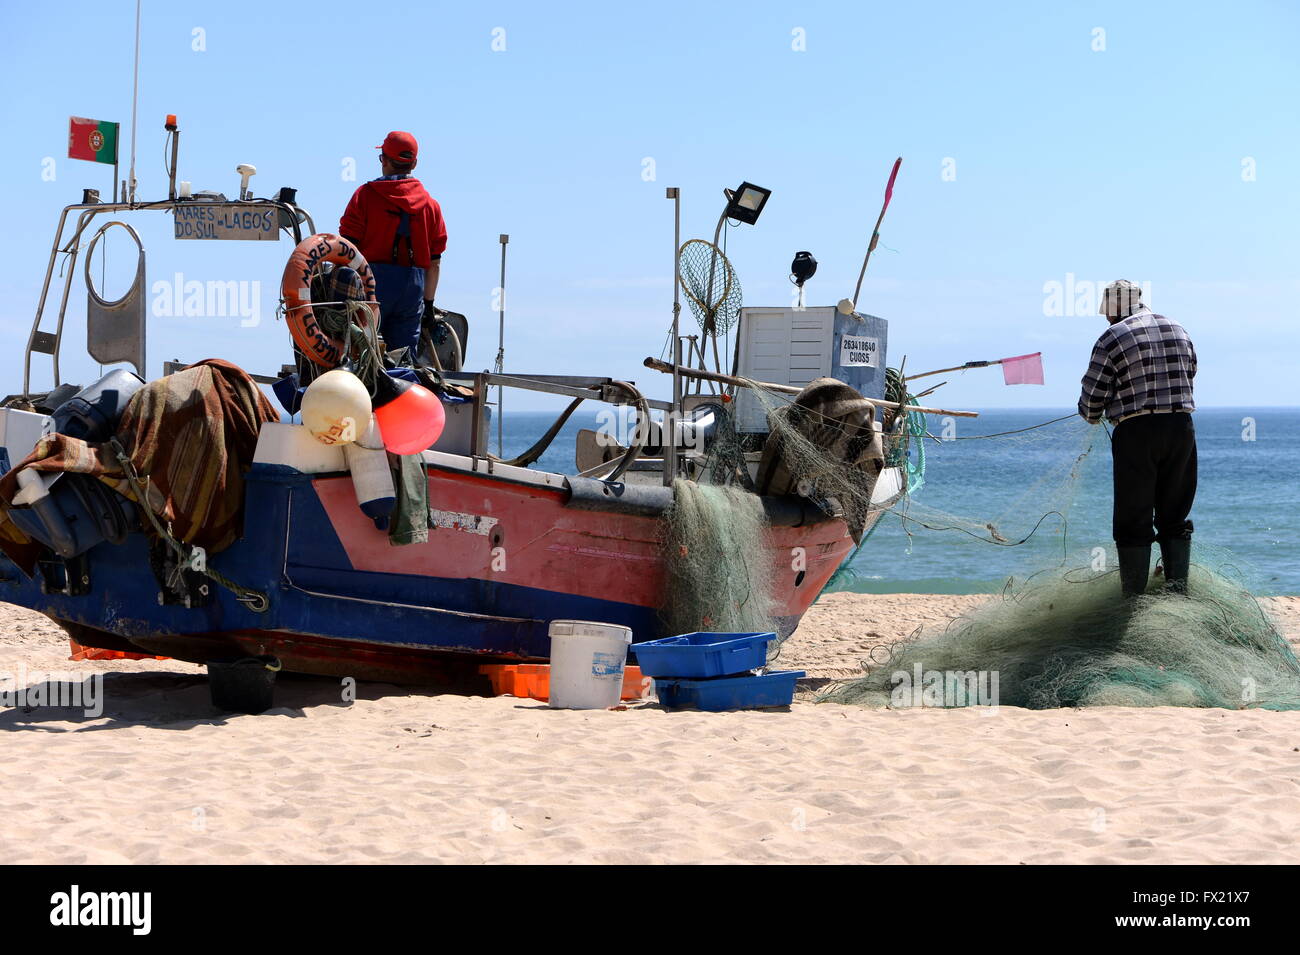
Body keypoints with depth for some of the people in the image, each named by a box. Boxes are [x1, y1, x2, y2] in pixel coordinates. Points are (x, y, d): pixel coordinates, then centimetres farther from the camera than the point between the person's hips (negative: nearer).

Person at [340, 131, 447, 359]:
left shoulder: (365, 195, 0)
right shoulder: (431, 204, 11)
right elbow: (435, 263, 11)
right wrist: (428, 304, 17)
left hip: (372, 282, -3)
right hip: (413, 287, 3)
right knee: (405, 359, 6)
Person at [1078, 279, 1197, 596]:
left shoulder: (1112, 338, -7)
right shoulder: (1179, 331, 10)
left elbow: (1092, 396, -5)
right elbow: (1189, 375, 15)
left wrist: (1092, 416, 18)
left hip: (1136, 431, -4)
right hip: (1181, 427, 4)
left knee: (1133, 522, 3)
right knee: (1175, 518, 14)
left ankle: (1134, 600, 4)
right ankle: (1178, 591, 10)